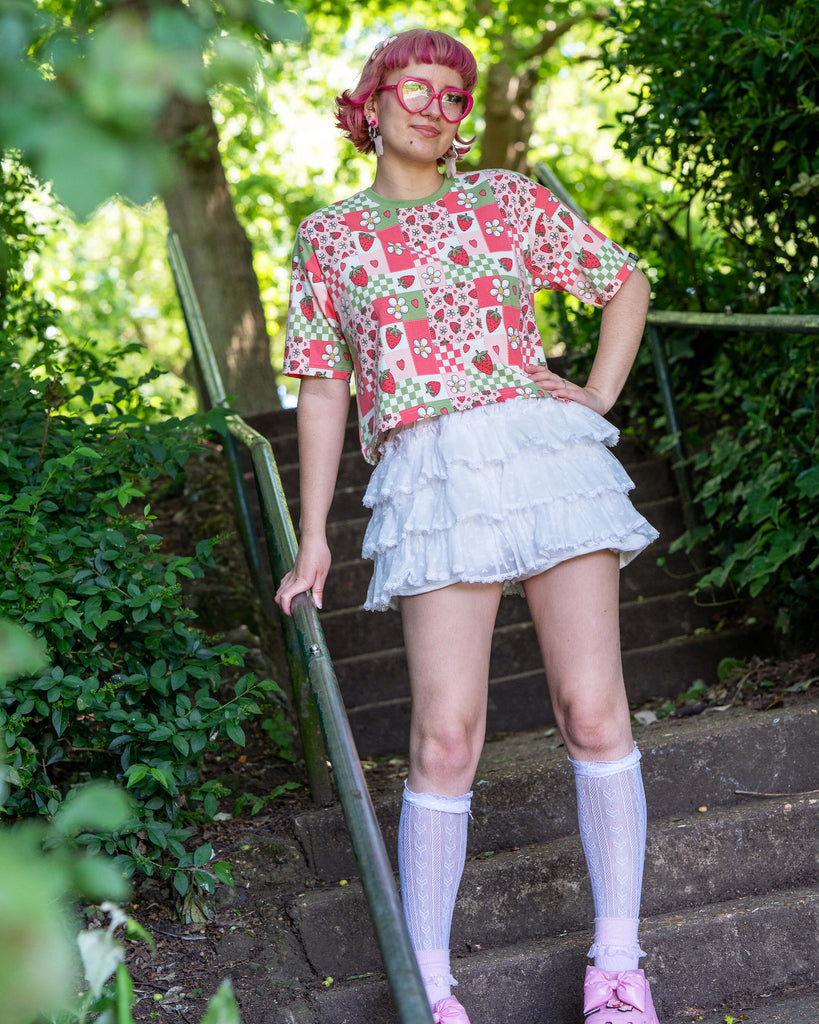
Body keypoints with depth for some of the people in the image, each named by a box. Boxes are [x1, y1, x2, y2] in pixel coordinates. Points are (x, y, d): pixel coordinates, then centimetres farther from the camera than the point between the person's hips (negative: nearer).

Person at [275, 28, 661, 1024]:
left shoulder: (509, 201, 15)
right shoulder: (326, 237, 15)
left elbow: (625, 282, 23)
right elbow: (322, 389, 14)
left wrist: (598, 399, 8)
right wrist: (313, 537, 9)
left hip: (547, 454, 1)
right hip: (430, 479, -1)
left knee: (594, 712, -6)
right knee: (445, 735, -8)